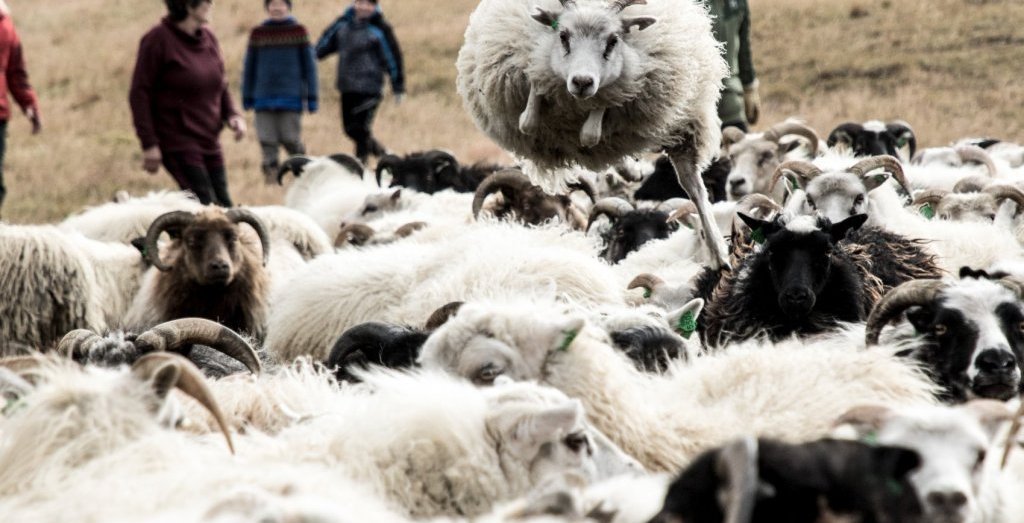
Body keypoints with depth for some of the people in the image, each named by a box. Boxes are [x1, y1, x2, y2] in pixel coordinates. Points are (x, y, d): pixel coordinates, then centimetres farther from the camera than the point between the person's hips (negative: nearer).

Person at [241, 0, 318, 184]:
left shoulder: (298, 31, 2)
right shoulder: (258, 34, 7)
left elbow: (309, 65, 4)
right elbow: (249, 67, 12)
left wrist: (311, 97, 1)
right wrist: (247, 97, 12)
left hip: (291, 98, -2)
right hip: (264, 98, 2)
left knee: (290, 139, -2)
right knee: (267, 141, -2)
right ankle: (270, 174, 3)